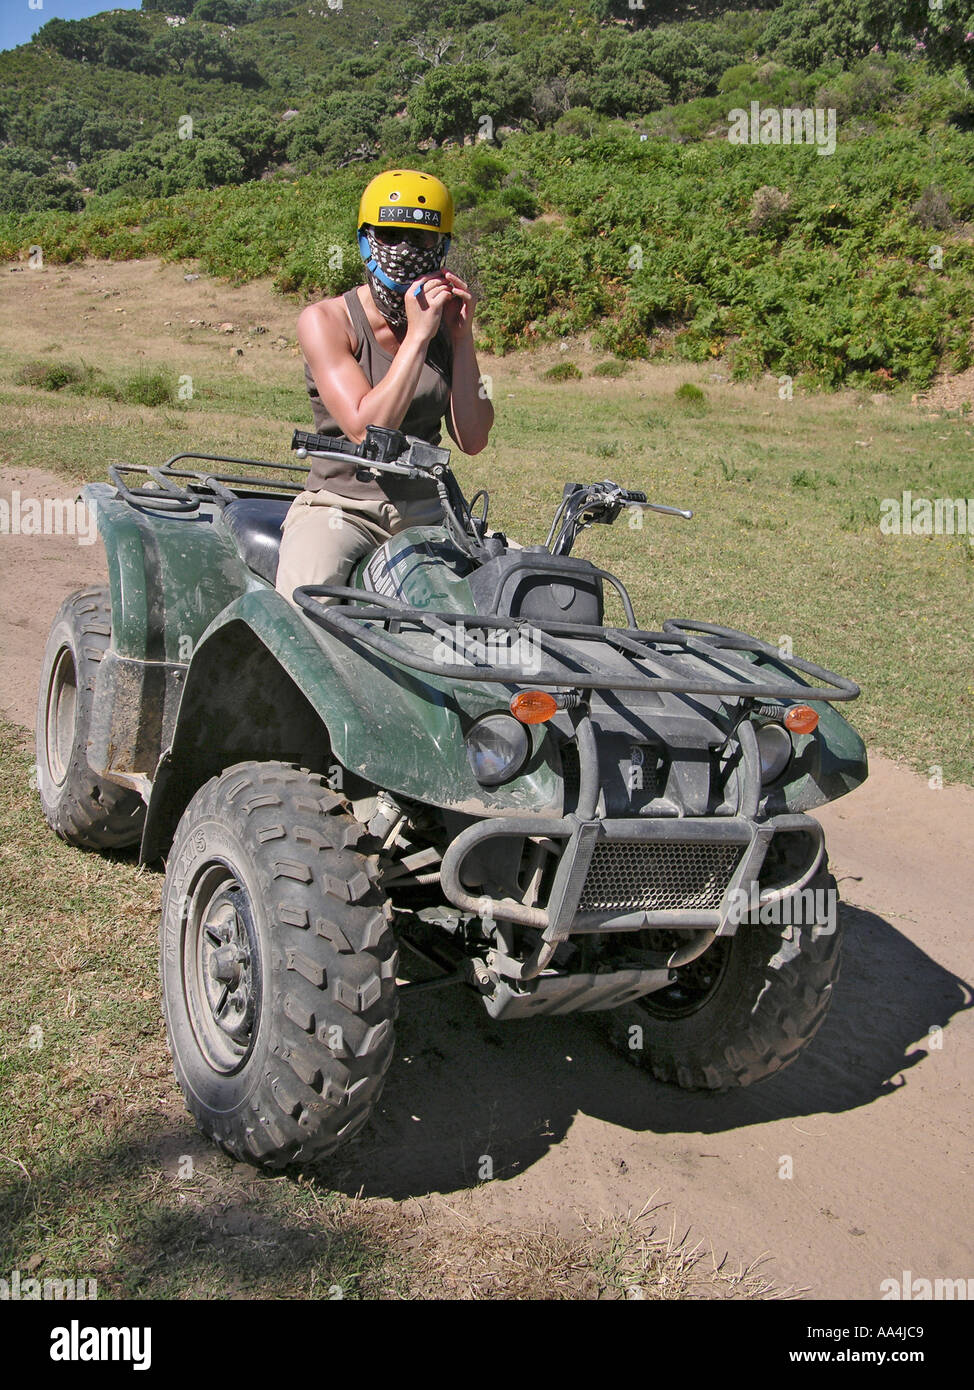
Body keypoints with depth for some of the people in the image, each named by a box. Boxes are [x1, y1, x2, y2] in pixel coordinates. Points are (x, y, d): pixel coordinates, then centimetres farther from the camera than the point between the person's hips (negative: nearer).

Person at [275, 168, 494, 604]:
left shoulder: (443, 322, 8)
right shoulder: (325, 319, -5)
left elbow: (472, 439, -1)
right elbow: (366, 430, -18)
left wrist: (462, 337, -6)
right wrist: (418, 335, -17)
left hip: (428, 514, 4)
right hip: (341, 507, -4)